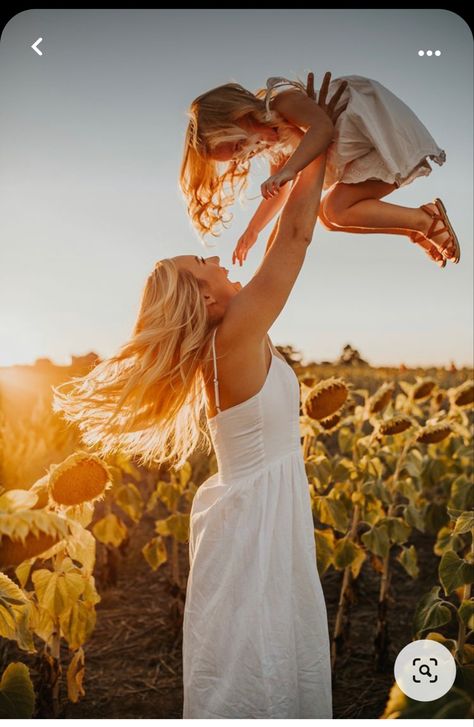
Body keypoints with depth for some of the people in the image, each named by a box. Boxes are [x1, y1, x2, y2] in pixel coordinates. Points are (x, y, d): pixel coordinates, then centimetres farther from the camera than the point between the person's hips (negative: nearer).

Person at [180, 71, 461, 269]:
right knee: (326, 216, 6)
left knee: (337, 210, -20)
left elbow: (323, 128, -37)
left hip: (386, 129, -10)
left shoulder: (283, 101, -19)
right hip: (367, 143, 10)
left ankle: (428, 219, -13)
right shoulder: (274, 144, 10)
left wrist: (288, 170, -46)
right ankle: (419, 233, 4)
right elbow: (281, 191, 23)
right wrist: (252, 231, 21)